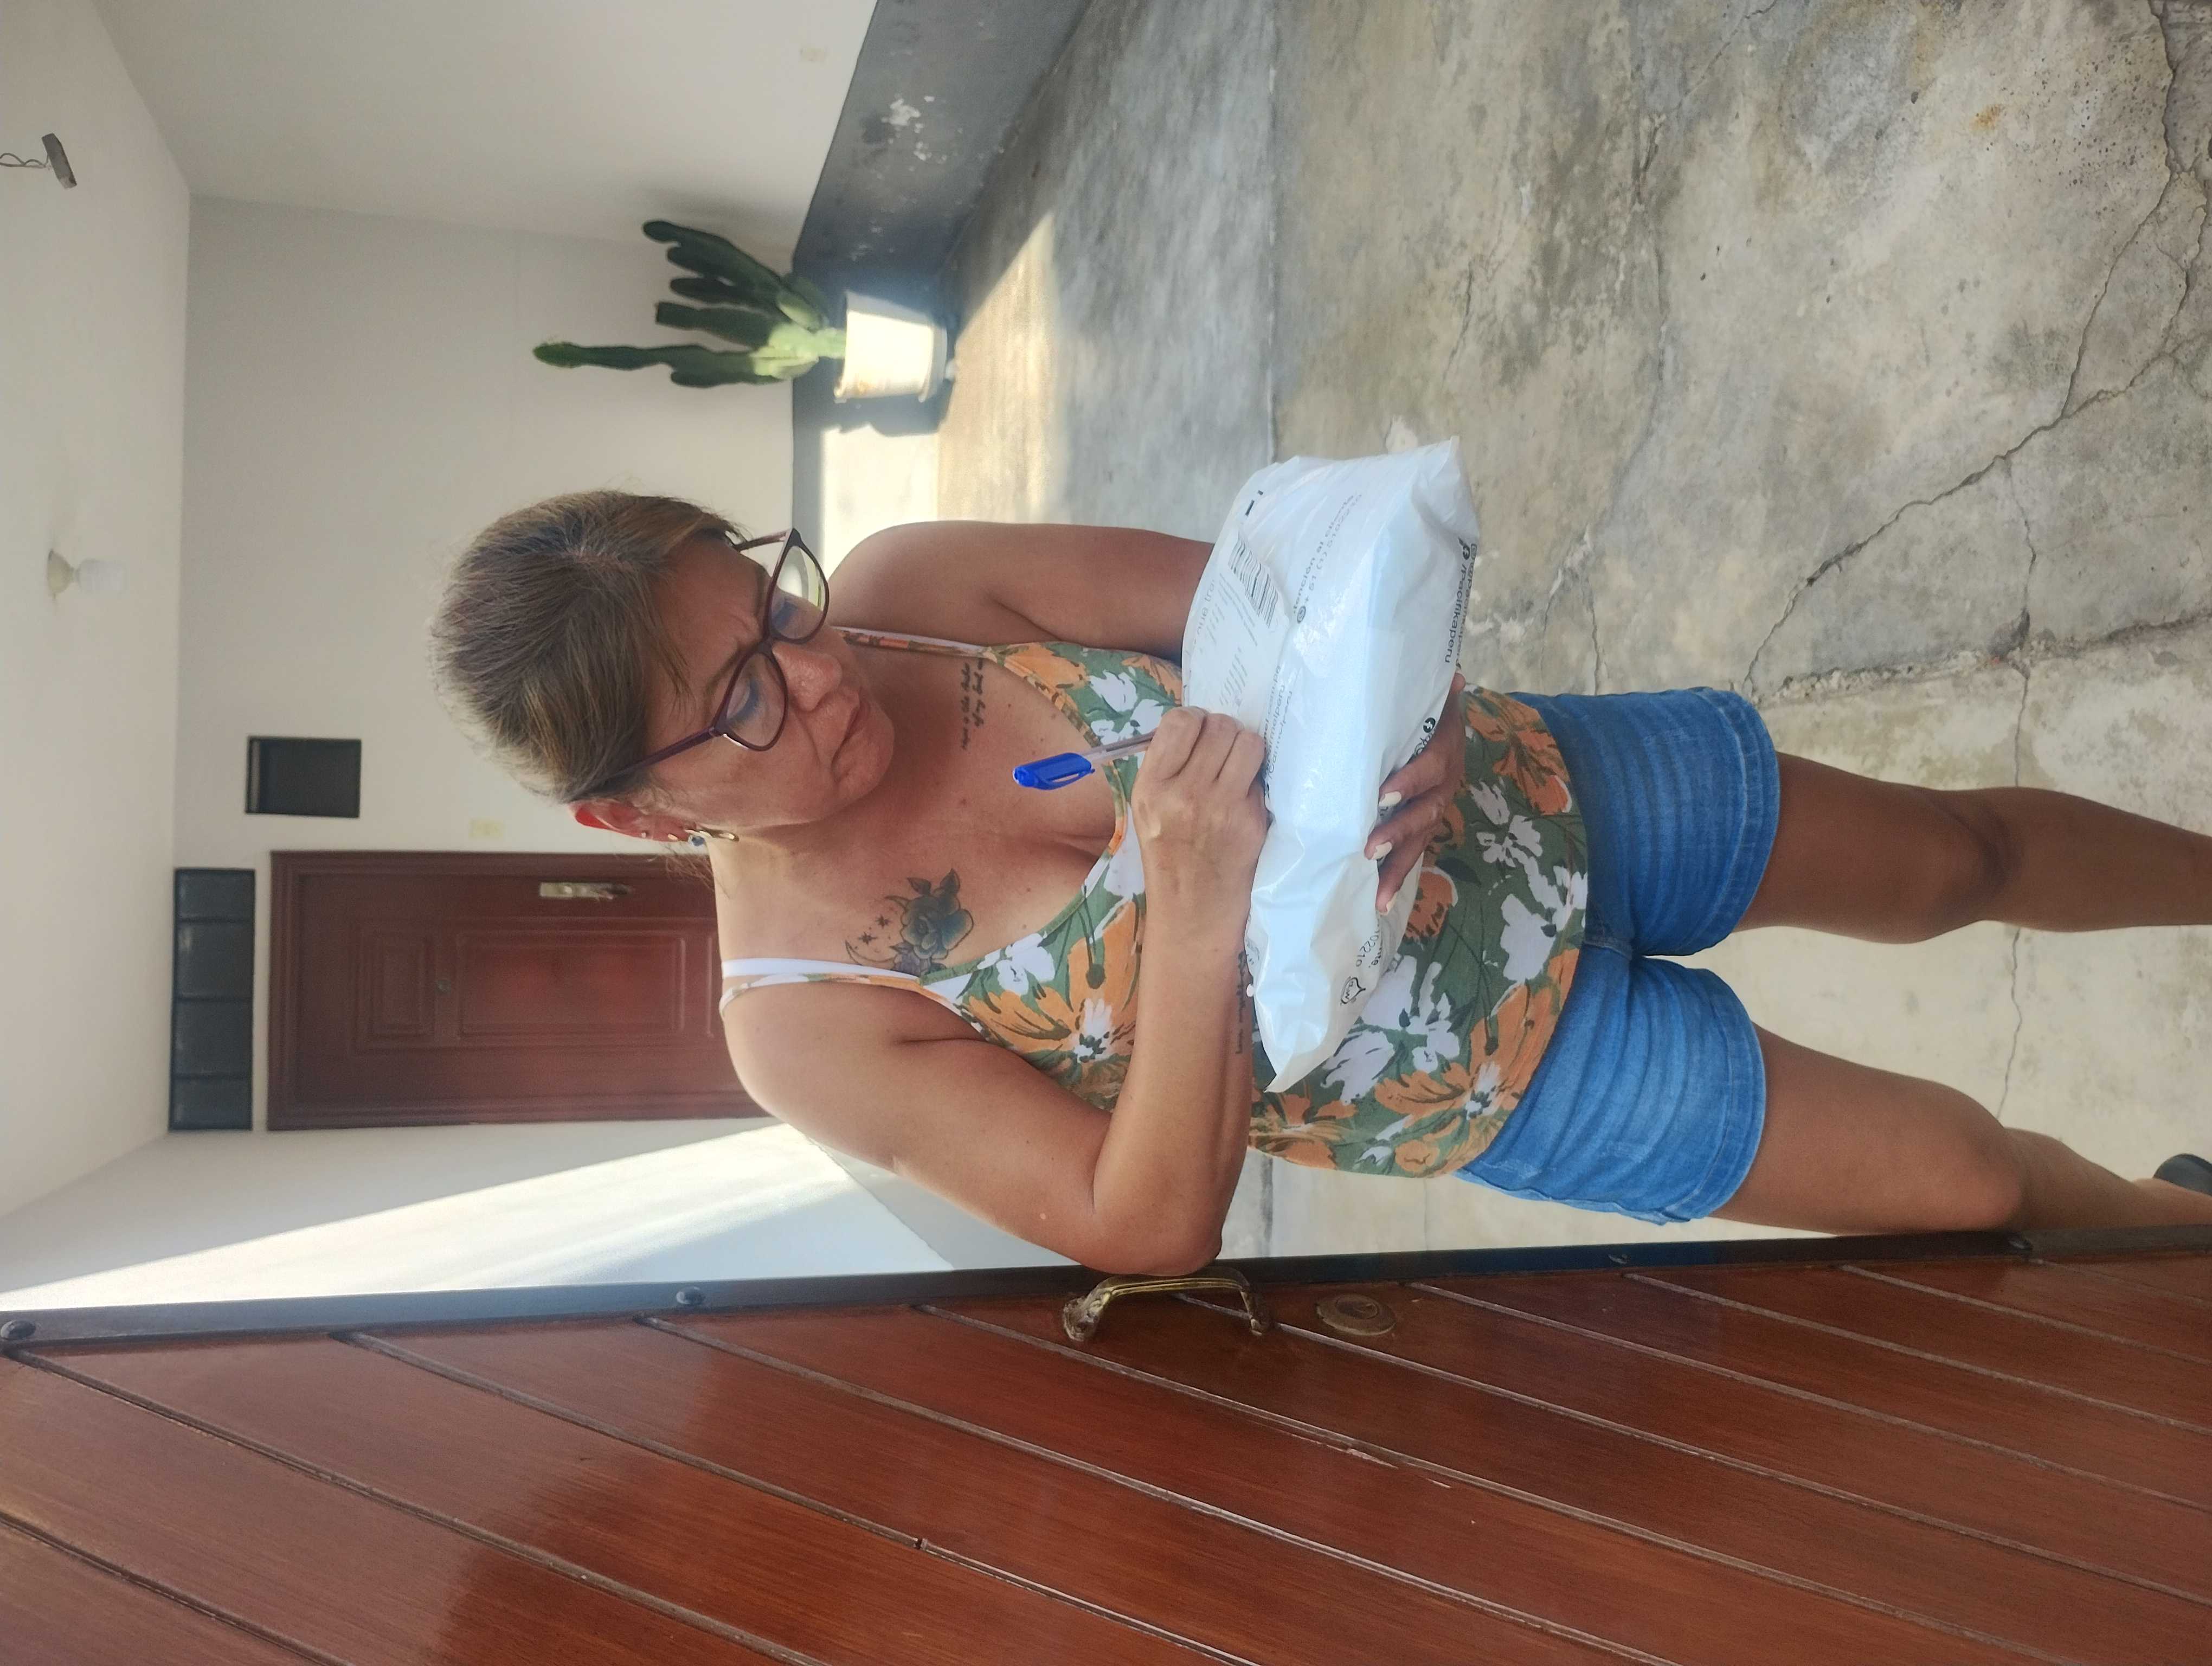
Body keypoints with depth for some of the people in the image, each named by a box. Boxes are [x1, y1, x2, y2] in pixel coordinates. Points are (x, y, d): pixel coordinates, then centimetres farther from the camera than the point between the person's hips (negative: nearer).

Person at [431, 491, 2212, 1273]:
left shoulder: (905, 582, -15)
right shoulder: (808, 1021, -22)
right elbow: (1152, 1237, -22)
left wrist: (1407, 726, -30)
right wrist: (1198, 919, -37)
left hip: (1536, 789, 3)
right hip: (1516, 1073, -2)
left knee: (1966, 850, 18)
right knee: (1967, 1173, 8)